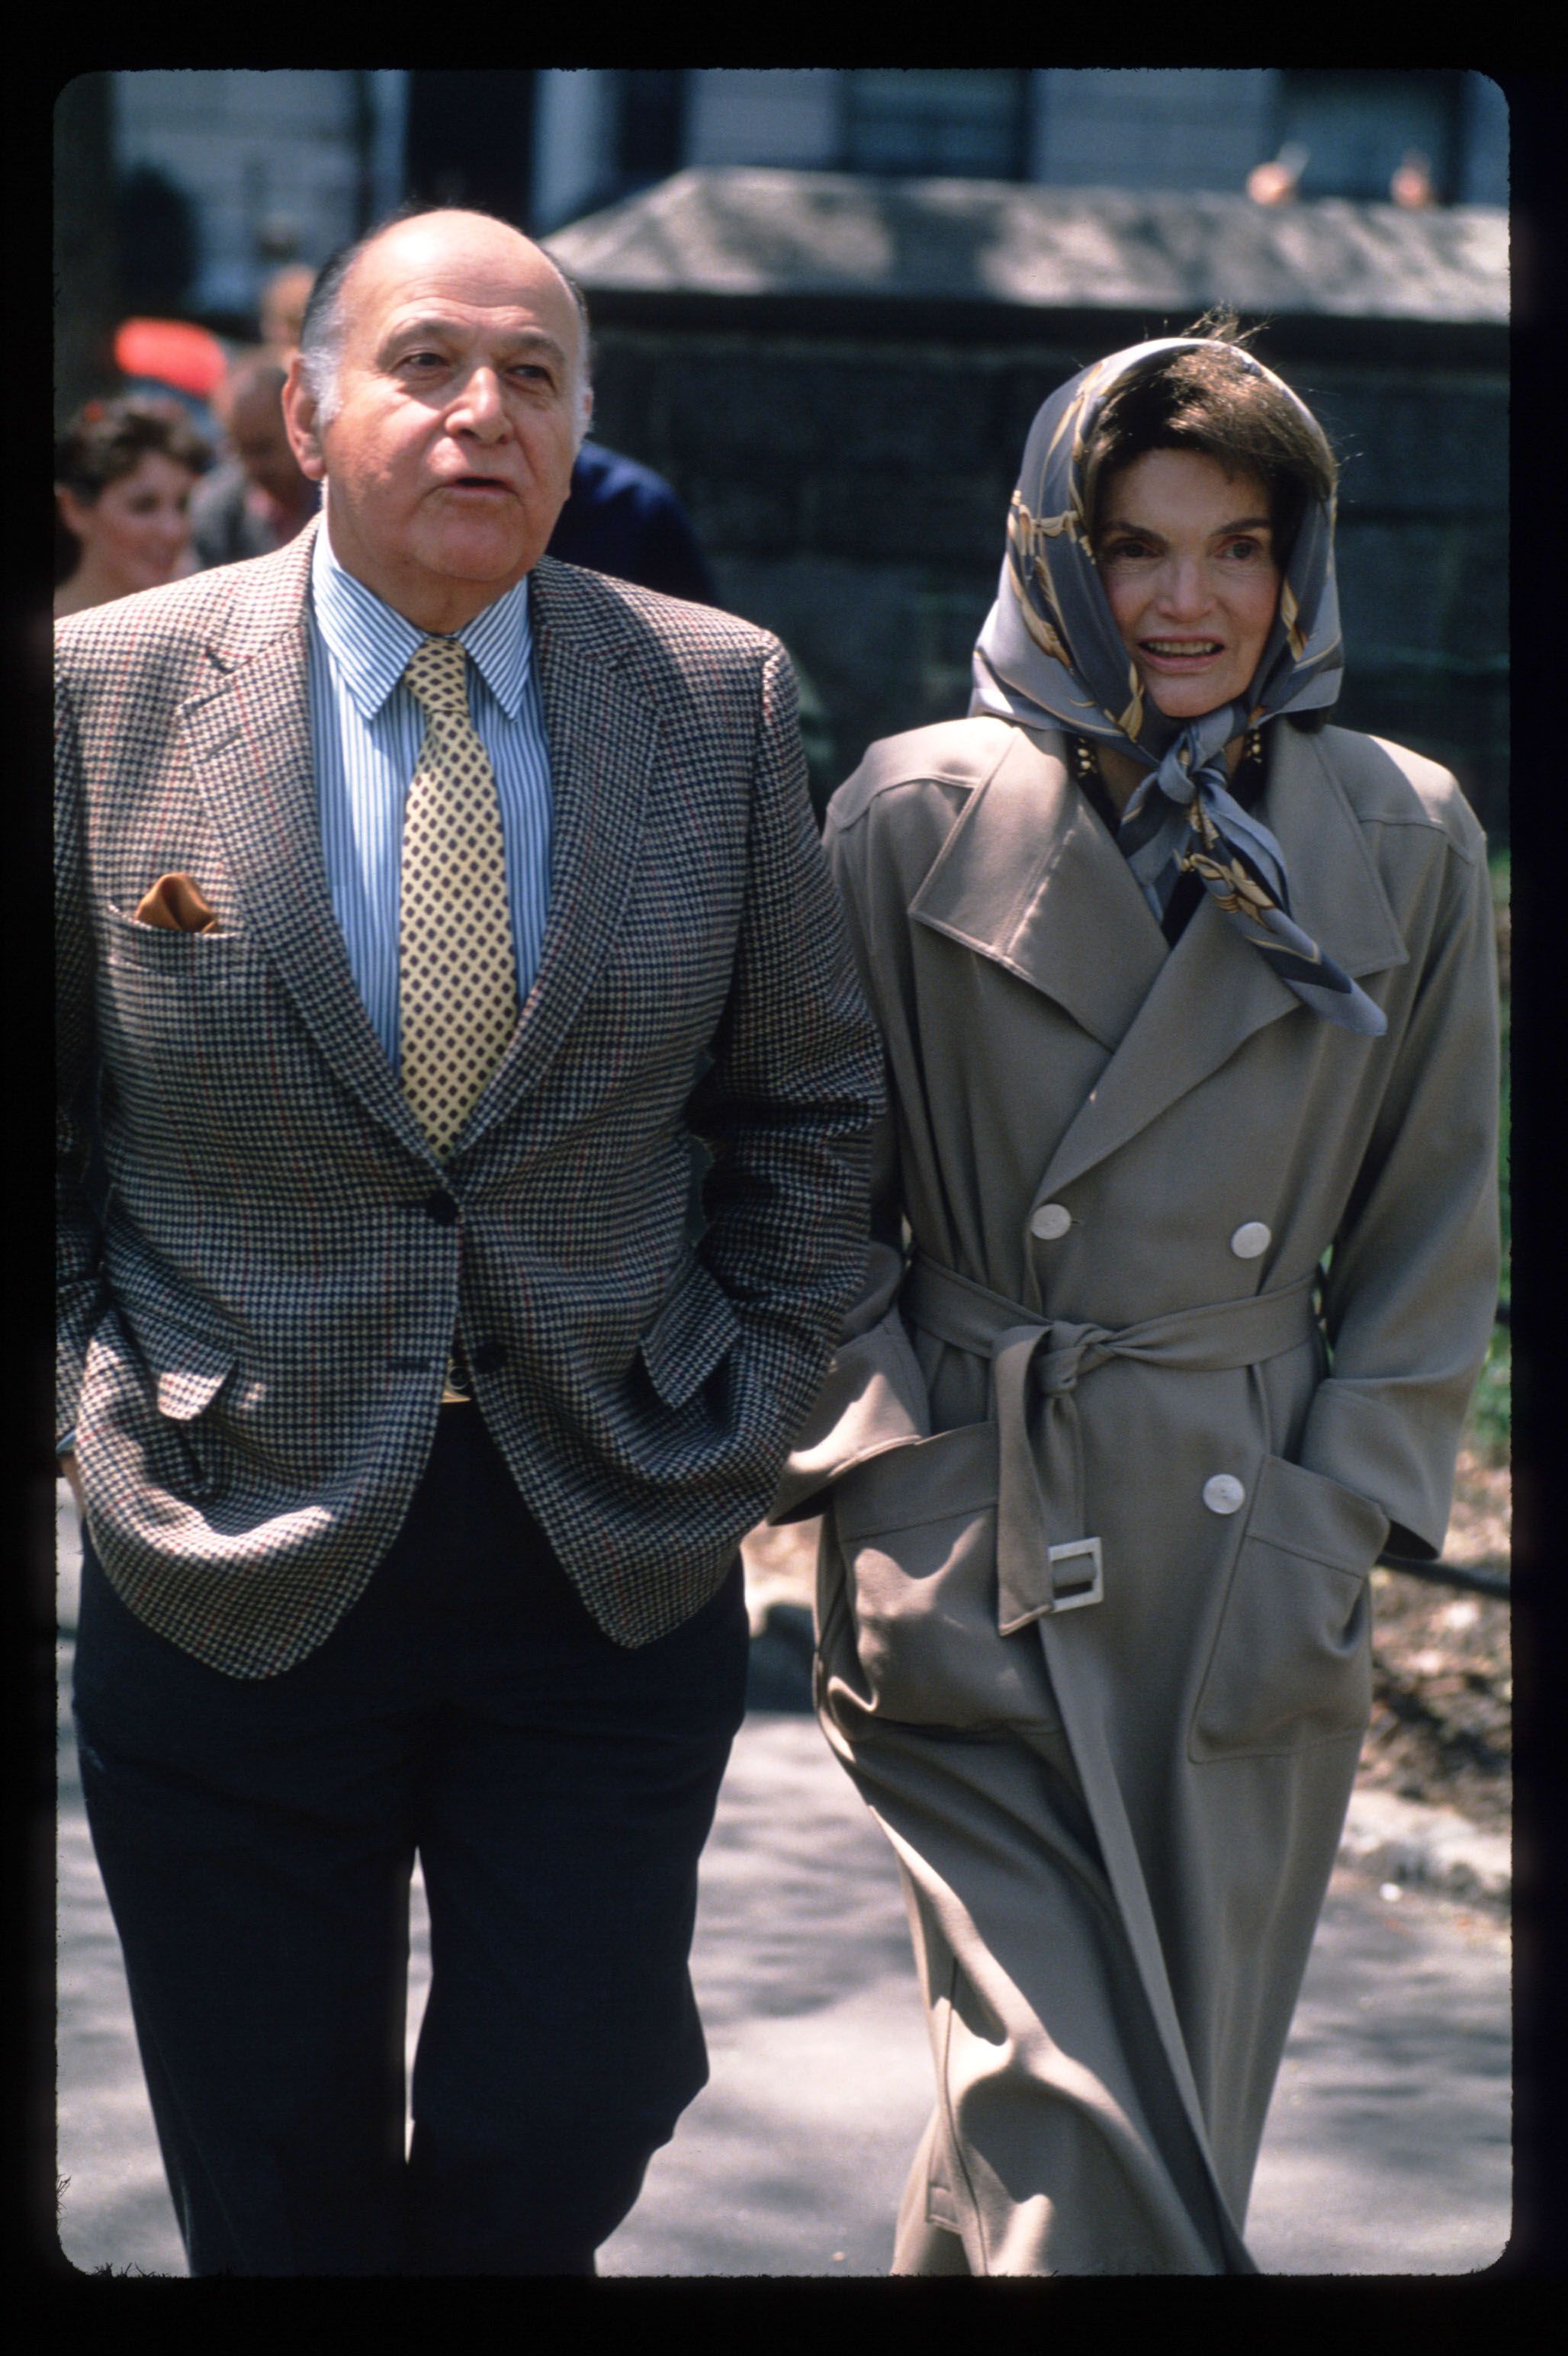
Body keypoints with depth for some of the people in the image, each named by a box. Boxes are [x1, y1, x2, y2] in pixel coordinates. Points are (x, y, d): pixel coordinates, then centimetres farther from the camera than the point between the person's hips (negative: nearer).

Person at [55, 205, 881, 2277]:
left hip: (615, 1557, 1)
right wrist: (90, 1384, 0)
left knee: (551, 2152, 1)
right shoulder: (109, 693, -4)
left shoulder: (720, 698, 1)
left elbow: (808, 1103, 11)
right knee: (281, 2197, 9)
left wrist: (751, 1397, 3)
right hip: (233, 1549, -1)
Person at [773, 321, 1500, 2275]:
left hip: (1252, 1563, 3)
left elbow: (1433, 1234, 9)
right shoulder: (918, 818, -1)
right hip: (976, 1556, -2)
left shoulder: (1404, 845, 4)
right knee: (1072, 2131, -12)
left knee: (1174, 2099, 8)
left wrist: (1339, 1524, 0)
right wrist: (884, 1469, -5)